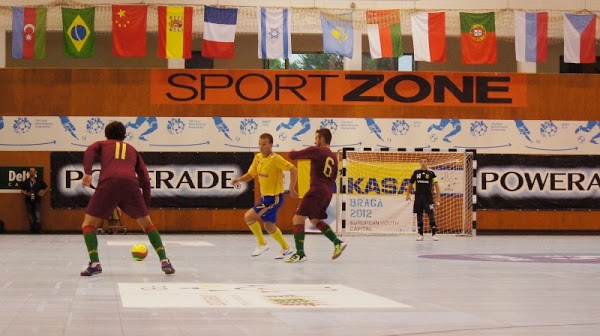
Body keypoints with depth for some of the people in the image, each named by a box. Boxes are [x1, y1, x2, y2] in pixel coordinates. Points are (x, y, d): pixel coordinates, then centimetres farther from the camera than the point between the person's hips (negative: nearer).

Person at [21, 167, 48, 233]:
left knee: (37, 216, -11)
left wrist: (42, 194, 4)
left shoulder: (39, 181, 2)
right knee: (31, 216, 5)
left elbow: (46, 188, 14)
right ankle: (32, 231, 12)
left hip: (37, 201, -2)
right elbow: (22, 190, 12)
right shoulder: (26, 182, 4)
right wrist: (26, 193, -6)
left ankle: (38, 231, -9)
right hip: (28, 201, 2)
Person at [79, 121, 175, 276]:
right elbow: (144, 178, 25)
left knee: (89, 224, 12)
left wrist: (87, 173, -6)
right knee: (147, 224, 17)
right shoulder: (132, 150, 34)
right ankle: (164, 261, 4)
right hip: (131, 183, 2)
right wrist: (146, 204, 27)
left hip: (108, 183, -2)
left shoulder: (101, 144, 30)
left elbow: (90, 151, 4)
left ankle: (94, 263, -6)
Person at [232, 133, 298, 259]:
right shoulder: (258, 157, 2)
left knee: (249, 216, -13)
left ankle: (262, 244, 6)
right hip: (265, 197, 8)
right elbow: (250, 175, 9)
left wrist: (291, 189, -29)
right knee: (269, 227, 16)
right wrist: (239, 179, -10)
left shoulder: (275, 159, -21)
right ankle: (285, 248, 34)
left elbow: (293, 169, -25)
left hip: (274, 199, -8)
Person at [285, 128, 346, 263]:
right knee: (316, 220, 25)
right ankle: (338, 243, 16)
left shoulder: (316, 151, -6)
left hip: (317, 191, -8)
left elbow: (293, 155, -5)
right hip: (328, 192, 8)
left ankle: (300, 253, -14)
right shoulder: (334, 156, 16)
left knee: (298, 218, -7)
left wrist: (292, 152, 17)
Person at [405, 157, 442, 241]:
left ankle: (434, 234, -5)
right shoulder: (416, 172, 7)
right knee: (419, 215, 3)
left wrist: (438, 197, -5)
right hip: (418, 197, 2)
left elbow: (436, 185, 1)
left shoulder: (431, 173, 1)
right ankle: (420, 234, 9)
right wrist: (408, 194, 8)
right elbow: (410, 184, 15)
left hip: (428, 197, -2)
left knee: (431, 215, -8)